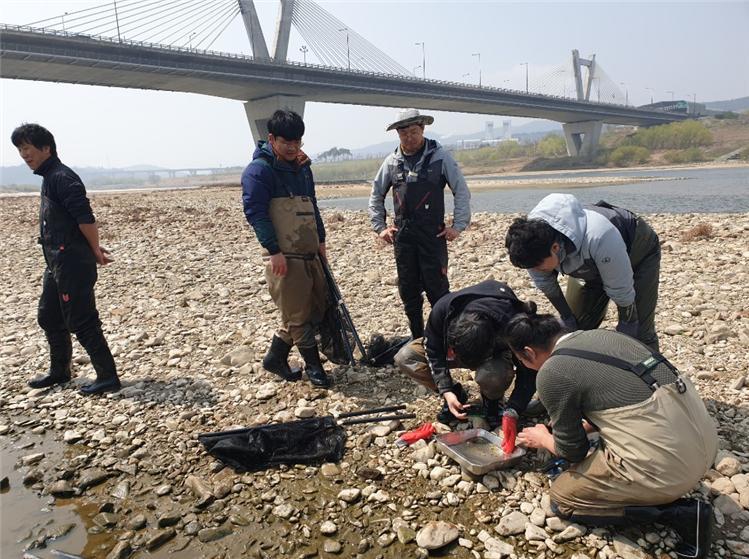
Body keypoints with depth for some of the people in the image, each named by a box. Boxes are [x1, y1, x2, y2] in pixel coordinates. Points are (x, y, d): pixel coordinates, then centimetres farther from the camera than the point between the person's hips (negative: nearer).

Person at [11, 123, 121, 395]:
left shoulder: (62, 177, -15)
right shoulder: (49, 178, 16)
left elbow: (85, 219, -22)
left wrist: (95, 251, -11)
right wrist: (94, 249, 11)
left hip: (73, 264, -10)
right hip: (57, 263, 10)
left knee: (81, 322, -5)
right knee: (48, 318, 19)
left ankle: (108, 377, 3)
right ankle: (59, 372, 33)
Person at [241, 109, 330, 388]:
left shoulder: (302, 167, 17)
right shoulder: (259, 169, -8)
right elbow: (255, 211, -15)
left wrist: (320, 239, 20)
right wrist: (273, 250, -21)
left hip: (310, 253, 9)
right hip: (283, 257, -9)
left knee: (317, 307, 13)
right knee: (298, 315, -1)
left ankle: (275, 357, 25)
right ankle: (313, 366, 17)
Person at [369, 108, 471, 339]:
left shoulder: (440, 157, -1)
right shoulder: (392, 162, 9)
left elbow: (462, 192, 0)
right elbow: (376, 196, 19)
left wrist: (458, 225, -7)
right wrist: (380, 227, 10)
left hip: (433, 233, -4)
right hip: (402, 234, 4)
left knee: (436, 287, -5)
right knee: (408, 290, 9)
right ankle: (417, 340, 23)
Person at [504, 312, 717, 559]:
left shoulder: (551, 373, -10)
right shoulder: (600, 335, 12)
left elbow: (572, 451, 2)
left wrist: (543, 439, 21)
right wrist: (581, 426, 33)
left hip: (667, 464, -8)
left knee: (562, 497, 12)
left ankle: (676, 513, 3)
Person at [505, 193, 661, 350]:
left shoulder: (599, 238, -45)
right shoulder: (535, 244, -29)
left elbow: (622, 294, -31)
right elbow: (546, 286, -10)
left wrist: (625, 340, -19)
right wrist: (568, 320, -4)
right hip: (590, 265, 5)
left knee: (639, 333, -11)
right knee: (576, 328, 0)